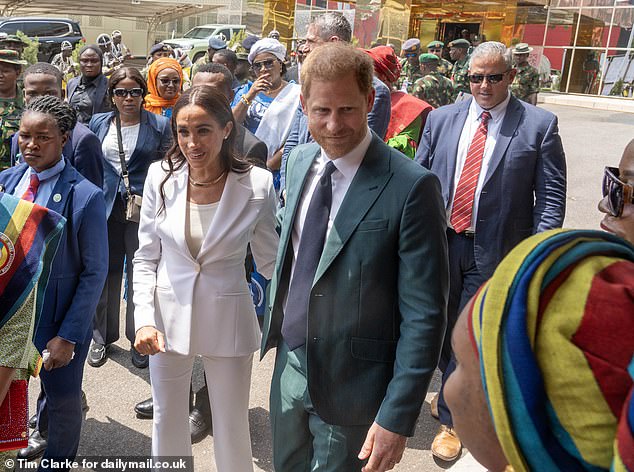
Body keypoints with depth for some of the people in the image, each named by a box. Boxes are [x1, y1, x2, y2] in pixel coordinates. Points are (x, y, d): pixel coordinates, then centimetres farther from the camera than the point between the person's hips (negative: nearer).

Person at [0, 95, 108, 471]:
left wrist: (68, 335, -16)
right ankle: (44, 432, 53)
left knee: (63, 395, 14)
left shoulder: (85, 196, -18)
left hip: (57, 318, -4)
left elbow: (95, 273, -15)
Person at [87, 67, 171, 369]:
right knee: (105, 274, 10)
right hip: (106, 208, 3)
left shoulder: (159, 126, -2)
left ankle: (139, 339, 23)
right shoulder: (98, 123, 8)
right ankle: (103, 337, 29)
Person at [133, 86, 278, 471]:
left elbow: (270, 261, -3)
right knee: (168, 421, 19)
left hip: (228, 319, -2)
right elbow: (146, 257, 0)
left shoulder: (257, 184, -14)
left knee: (232, 426, 15)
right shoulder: (161, 176, -7)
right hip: (168, 316, 2)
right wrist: (145, 320, -9)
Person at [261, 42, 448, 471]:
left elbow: (424, 315, -19)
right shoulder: (301, 161, 0)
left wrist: (397, 416, -18)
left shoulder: (411, 187, -22)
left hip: (350, 387, -6)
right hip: (290, 361, 6)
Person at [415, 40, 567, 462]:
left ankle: (451, 419, 23)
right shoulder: (442, 119, 4)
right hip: (440, 242, 4)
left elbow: (551, 198, -5)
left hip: (493, 251, -3)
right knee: (443, 329, 17)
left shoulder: (540, 124, -5)